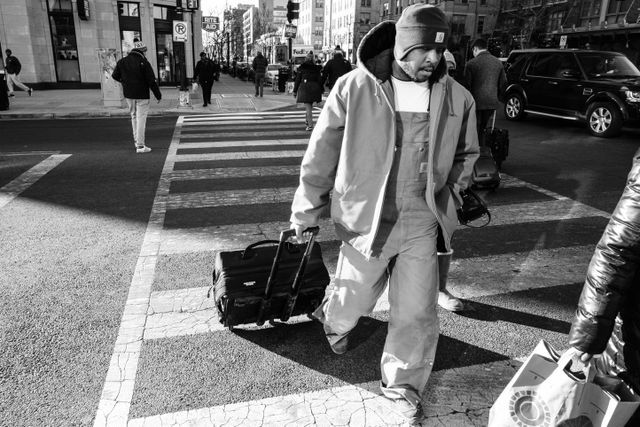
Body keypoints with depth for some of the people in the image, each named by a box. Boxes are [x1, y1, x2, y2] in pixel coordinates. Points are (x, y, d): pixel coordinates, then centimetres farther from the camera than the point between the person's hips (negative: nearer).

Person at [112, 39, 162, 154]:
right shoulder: (144, 62, -12)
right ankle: (140, 146, -1)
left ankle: (137, 140, 22)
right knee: (141, 119, -1)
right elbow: (152, 81, -14)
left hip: (128, 94, 5)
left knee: (134, 116, 21)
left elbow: (115, 76, 12)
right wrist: (158, 95, -4)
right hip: (142, 95, -5)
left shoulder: (122, 61, 4)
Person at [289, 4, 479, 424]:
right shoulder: (354, 88, -11)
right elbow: (321, 154, -5)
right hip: (365, 218, -2)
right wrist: (306, 211, 1)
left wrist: (449, 194, 7)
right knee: (354, 300, 16)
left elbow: (466, 154, 17)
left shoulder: (458, 98, -1)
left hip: (422, 223, 3)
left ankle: (403, 385, 33)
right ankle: (334, 321, 55)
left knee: (418, 313, 8)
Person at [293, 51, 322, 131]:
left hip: (305, 87, -4)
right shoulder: (316, 68, 7)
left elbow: (298, 80, 1)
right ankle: (308, 120, 39)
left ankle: (310, 125, -14)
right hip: (315, 88, 4)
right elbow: (320, 80, 6)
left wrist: (295, 91, 6)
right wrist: (320, 91, 10)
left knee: (307, 106, -6)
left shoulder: (301, 68, 0)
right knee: (310, 105, 22)